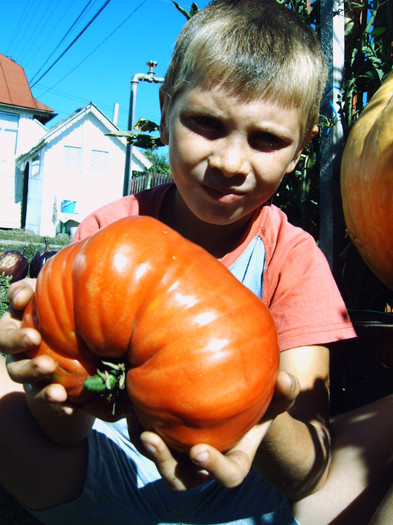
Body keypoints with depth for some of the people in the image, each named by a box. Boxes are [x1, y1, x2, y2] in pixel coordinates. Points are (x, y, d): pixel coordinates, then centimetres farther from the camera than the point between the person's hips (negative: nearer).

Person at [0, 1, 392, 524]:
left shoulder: (293, 259, -12)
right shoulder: (107, 232, -9)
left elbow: (308, 471, -17)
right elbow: (68, 431, -13)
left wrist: (265, 430, -41)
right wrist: (52, 386, -37)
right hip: (113, 475, 3)